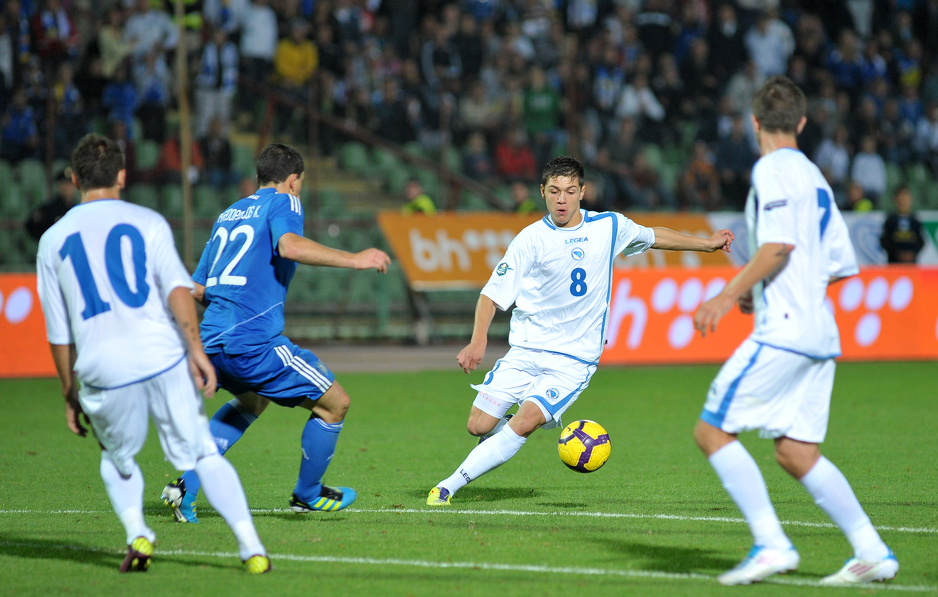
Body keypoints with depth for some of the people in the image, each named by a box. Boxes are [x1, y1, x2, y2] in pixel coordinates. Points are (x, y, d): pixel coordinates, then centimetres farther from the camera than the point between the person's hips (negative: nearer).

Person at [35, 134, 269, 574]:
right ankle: (250, 546, -5)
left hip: (104, 373, 1)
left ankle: (137, 534, 1)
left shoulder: (53, 240, 13)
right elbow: (176, 288, -8)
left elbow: (59, 334, 14)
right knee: (202, 455, 7)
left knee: (117, 459, 23)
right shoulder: (147, 223, 8)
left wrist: (70, 395, 21)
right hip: (163, 358, -1)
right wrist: (195, 348, -10)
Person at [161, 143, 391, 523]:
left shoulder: (229, 214, 23)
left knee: (252, 401, 34)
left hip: (212, 341, 8)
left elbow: (195, 289, 26)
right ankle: (307, 495, 21)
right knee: (334, 403, 6)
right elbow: (289, 246, -22)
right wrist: (353, 260, -19)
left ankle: (186, 486, 20)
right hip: (254, 341, -8)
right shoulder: (282, 202, 2)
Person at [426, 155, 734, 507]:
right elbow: (492, 294, -7)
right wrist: (478, 342, -22)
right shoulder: (531, 239, -5)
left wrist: (707, 243, 31)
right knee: (479, 425, -7)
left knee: (523, 423, -21)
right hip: (526, 350, 1)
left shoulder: (609, 227, 2)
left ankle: (449, 486, -13)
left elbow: (653, 237, 23)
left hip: (574, 359, -1)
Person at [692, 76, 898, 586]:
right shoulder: (814, 176, 20)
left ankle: (771, 544, -14)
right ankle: (872, 552, 4)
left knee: (712, 430, -6)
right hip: (819, 331, 9)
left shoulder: (772, 169, -6)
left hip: (784, 329, -9)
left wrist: (729, 296, -15)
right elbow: (841, 263, 21)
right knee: (795, 450, 10)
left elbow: (779, 243, -19)